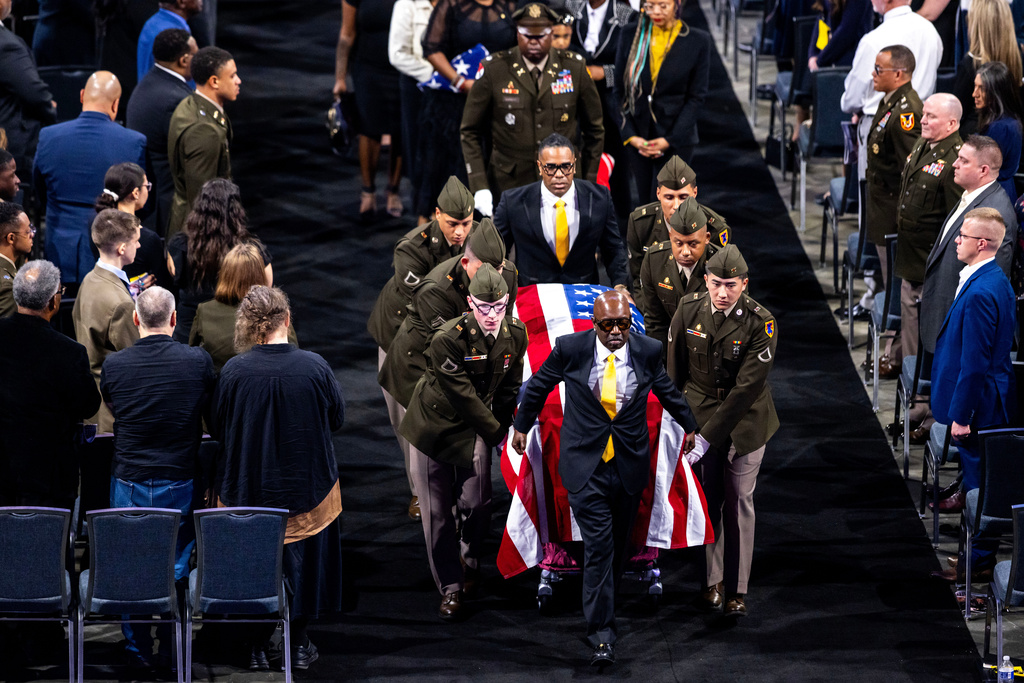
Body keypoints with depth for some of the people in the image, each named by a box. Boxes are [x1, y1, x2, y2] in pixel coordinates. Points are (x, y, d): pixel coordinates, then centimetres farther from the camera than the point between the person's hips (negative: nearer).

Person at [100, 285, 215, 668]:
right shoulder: (198, 362, -11)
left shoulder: (114, 364, -9)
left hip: (128, 483, 0)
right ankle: (172, 649, 21)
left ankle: (138, 649, 22)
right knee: (176, 566, 13)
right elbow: (213, 420, 5)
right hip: (180, 482, 0)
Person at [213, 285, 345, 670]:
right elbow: (338, 418, 1)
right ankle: (298, 645, 23)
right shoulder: (315, 367, -14)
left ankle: (258, 644, 21)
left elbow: (218, 429, -3)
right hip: (306, 488, 0)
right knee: (302, 560, 16)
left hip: (248, 489, 0)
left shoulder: (234, 372, -16)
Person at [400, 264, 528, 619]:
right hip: (434, 424, -3)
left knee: (476, 503, -6)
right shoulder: (448, 339, -25)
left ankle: (470, 559, 26)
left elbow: (509, 387, 7)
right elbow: (463, 396, -20)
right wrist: (495, 430, -12)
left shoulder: (515, 334, -8)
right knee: (437, 512, 0)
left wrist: (501, 427, 5)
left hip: (475, 428, 3)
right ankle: (450, 588, 11)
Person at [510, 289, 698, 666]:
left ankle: (601, 603, 36)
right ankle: (601, 631, -6)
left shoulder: (648, 351, -5)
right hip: (586, 466, -3)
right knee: (598, 546, -9)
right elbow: (538, 386, 7)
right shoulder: (570, 349, -11)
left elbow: (667, 391, 15)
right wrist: (521, 425, 18)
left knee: (618, 544, 14)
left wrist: (688, 424, 29)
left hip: (630, 465, 3)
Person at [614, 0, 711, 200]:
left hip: (676, 140, -3)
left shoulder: (698, 41, -4)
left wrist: (670, 140, -9)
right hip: (639, 137, 3)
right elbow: (620, 90, 5)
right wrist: (631, 136, -4)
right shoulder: (631, 35, 2)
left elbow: (697, 97, -2)